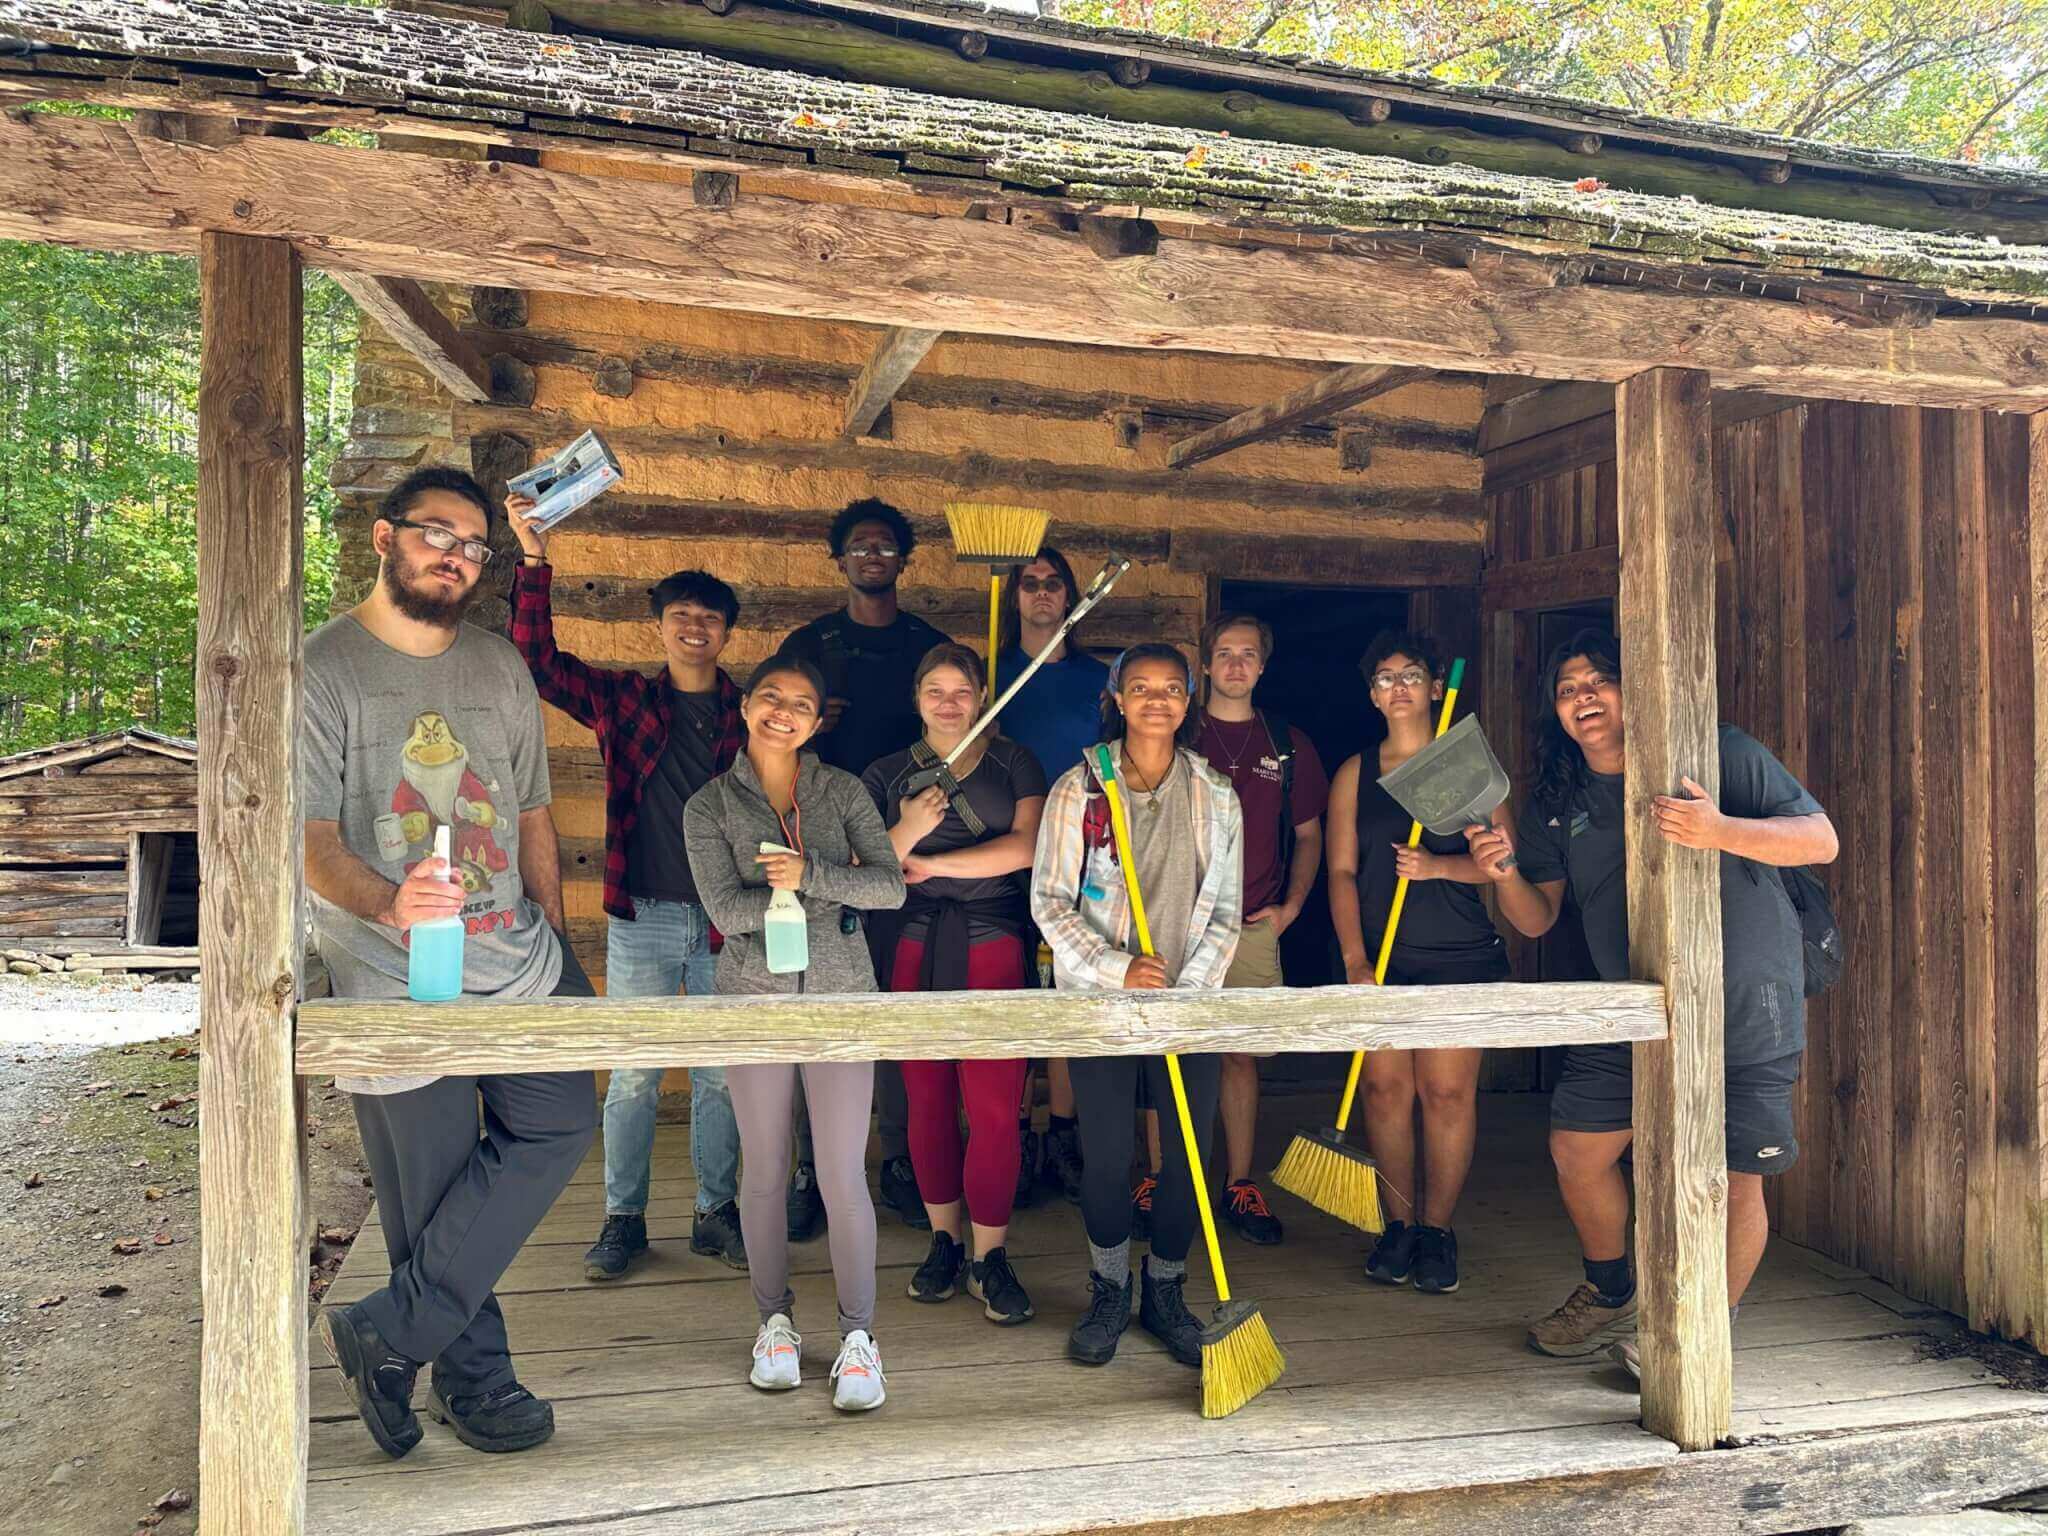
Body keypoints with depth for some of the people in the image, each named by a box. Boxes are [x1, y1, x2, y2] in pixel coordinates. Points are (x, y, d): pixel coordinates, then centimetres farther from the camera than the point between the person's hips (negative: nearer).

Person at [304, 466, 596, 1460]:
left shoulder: (500, 668, 12)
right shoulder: (322, 669, -5)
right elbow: (309, 839, -14)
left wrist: (555, 942, 14)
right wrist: (389, 903, -34)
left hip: (518, 964, 5)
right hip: (397, 980, -5)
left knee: (560, 1126, -5)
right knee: (432, 1201, 3)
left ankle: (387, 1334, 7)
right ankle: (473, 1380, 24)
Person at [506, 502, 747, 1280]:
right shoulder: (621, 698, 5)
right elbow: (536, 659, -4)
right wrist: (534, 560, -13)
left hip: (726, 921, 1)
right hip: (642, 917, -1)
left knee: (721, 1075, 8)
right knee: (633, 1075, 5)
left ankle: (717, 1213, 22)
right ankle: (623, 1218, 19)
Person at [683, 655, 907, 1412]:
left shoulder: (843, 791, 3)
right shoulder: (708, 807, 1)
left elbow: (891, 886, -6)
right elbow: (725, 910, -10)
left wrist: (809, 876, -20)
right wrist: (821, 889, -13)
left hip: (841, 996, 0)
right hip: (754, 1000, 1)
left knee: (843, 1174, -2)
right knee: (764, 1170, 10)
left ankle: (858, 1335, 12)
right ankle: (775, 1320, 27)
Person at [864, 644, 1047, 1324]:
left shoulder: (1014, 764, 7)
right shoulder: (886, 776, 11)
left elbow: (1027, 845, -9)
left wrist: (932, 863, -9)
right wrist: (907, 830, -15)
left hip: (993, 948, -2)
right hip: (913, 952, 2)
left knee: (994, 1110, -5)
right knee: (927, 1103, 7)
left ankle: (989, 1259, 8)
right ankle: (945, 1241, 24)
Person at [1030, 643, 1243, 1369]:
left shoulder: (1216, 797, 5)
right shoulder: (1078, 789, -2)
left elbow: (1226, 912, 5)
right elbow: (1049, 901, -4)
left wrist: (1188, 992, -6)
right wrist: (1116, 969, -15)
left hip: (1191, 1003, 2)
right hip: (1099, 1001, -2)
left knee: (1190, 1153, 4)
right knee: (1105, 1156, 1)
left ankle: (1165, 1293, 26)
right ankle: (1108, 1292, 24)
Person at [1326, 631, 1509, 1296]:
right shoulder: (1354, 774, 10)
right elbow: (1341, 871, 4)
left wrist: (1438, 866, -18)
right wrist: (1355, 958, -8)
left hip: (1459, 955, -1)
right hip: (1380, 958, 2)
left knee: (1448, 1090, -4)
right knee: (1385, 1087, 0)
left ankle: (1438, 1230, 9)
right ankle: (1400, 1225, 13)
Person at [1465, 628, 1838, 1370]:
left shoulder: (1721, 755, -11)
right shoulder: (1557, 801, 3)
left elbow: (1821, 839, -18)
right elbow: (1537, 918, 7)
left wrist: (1720, 830, -35)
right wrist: (1504, 873, -16)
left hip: (1744, 1010, -5)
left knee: (1732, 1178, -3)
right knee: (1577, 1149, 7)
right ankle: (1610, 1295, 34)